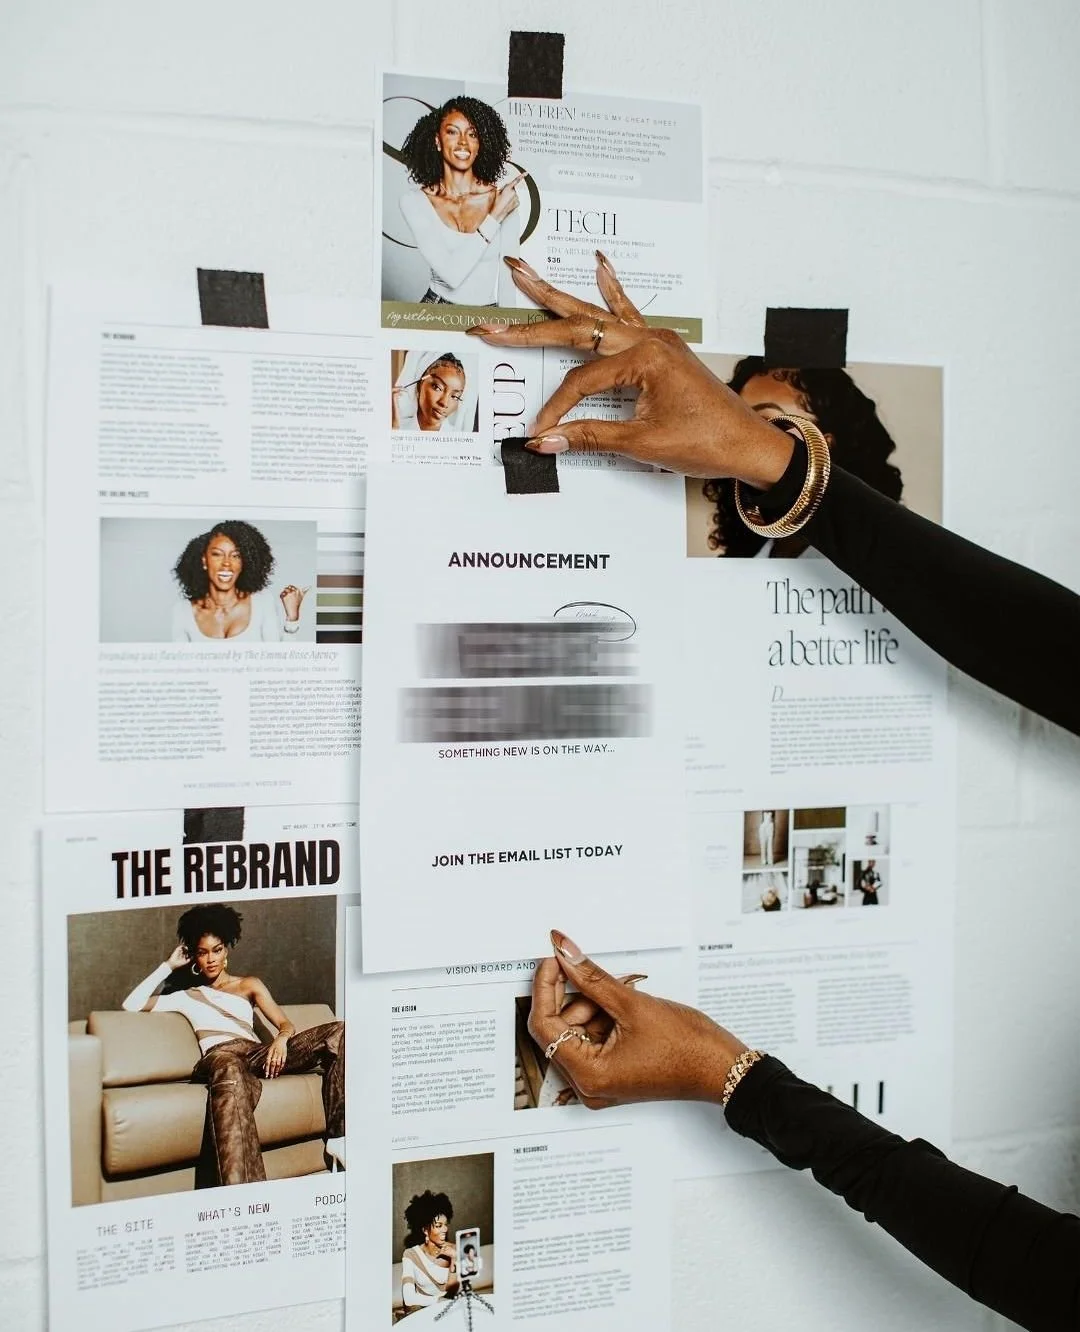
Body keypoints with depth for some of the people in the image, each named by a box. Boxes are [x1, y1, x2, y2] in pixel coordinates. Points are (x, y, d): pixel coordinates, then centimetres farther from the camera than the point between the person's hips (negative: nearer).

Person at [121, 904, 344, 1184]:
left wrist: (281, 1038, -10)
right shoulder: (186, 997, 30)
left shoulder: (249, 985, 29)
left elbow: (286, 1024, 15)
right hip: (219, 1057, -3)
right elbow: (132, 1005, 18)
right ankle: (241, 1194, -62)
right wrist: (168, 966, 24)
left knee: (337, 1032, -23)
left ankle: (337, 1138, -24)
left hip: (256, 1053, 3)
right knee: (231, 1072, -47)